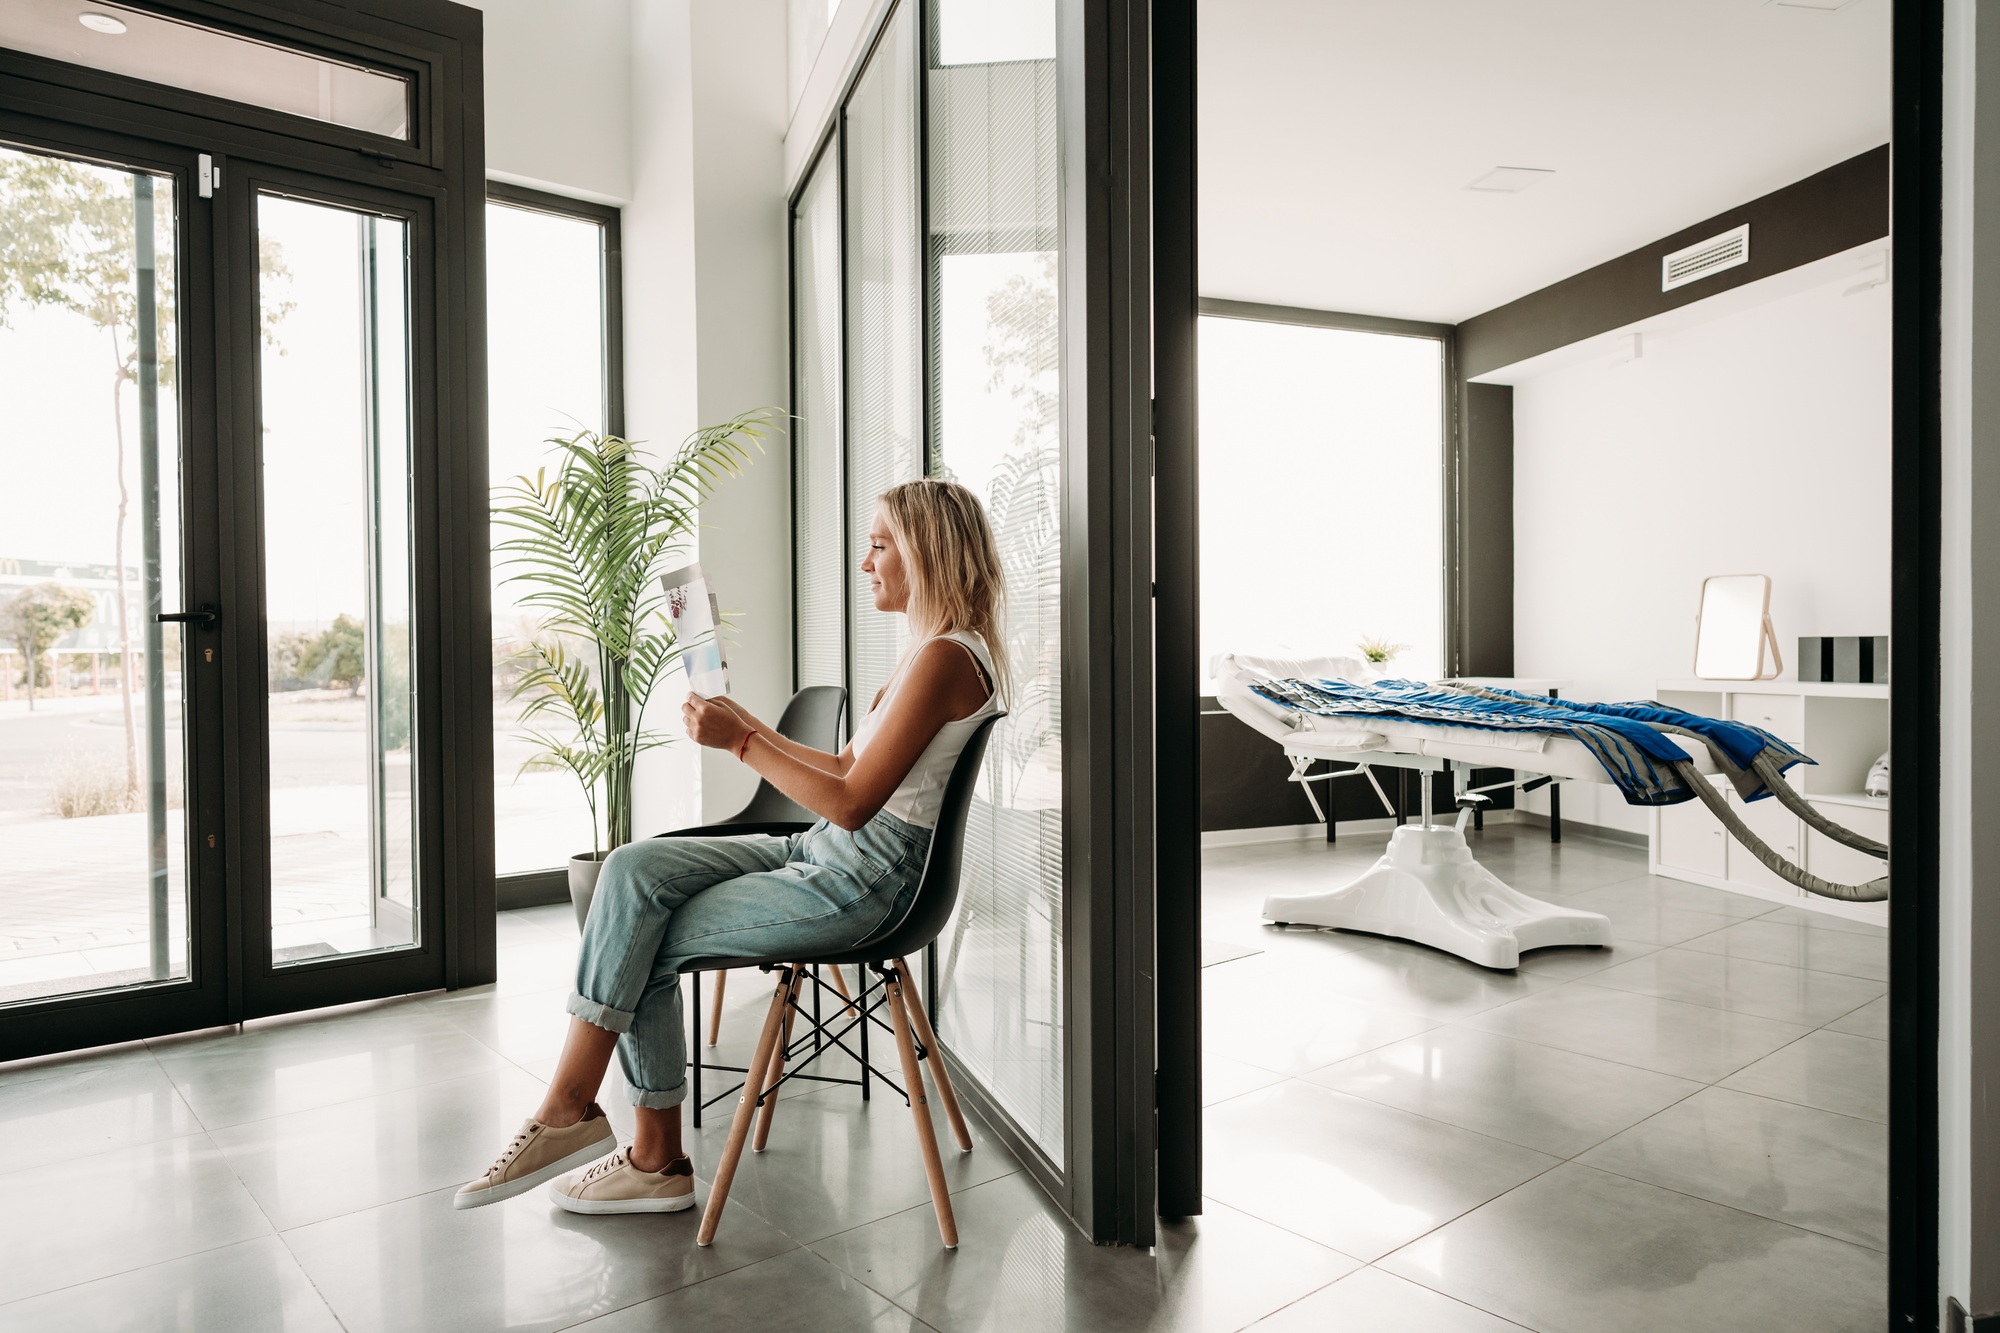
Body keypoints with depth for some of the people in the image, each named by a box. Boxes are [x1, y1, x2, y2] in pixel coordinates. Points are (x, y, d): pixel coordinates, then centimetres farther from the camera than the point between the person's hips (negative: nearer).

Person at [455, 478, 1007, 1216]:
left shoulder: (945, 657, -17)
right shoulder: (929, 649, 16)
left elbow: (852, 802, -20)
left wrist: (741, 745, -14)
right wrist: (751, 727, 11)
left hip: (863, 879, -9)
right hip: (825, 851, 9)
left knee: (645, 947, -7)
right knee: (633, 868, -5)